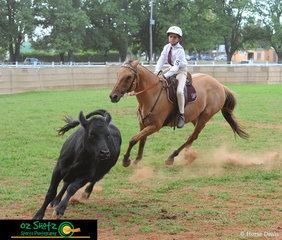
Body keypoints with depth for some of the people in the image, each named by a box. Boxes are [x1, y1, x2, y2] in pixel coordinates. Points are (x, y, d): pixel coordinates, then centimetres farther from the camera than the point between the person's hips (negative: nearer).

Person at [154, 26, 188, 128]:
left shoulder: (180, 51, -23)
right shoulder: (167, 47, -4)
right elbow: (161, 60, -11)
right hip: (172, 68, 8)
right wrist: (157, 71, -29)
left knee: (179, 91, -29)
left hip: (181, 71, -8)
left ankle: (181, 116, -18)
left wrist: (165, 76, -42)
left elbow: (176, 67, -31)